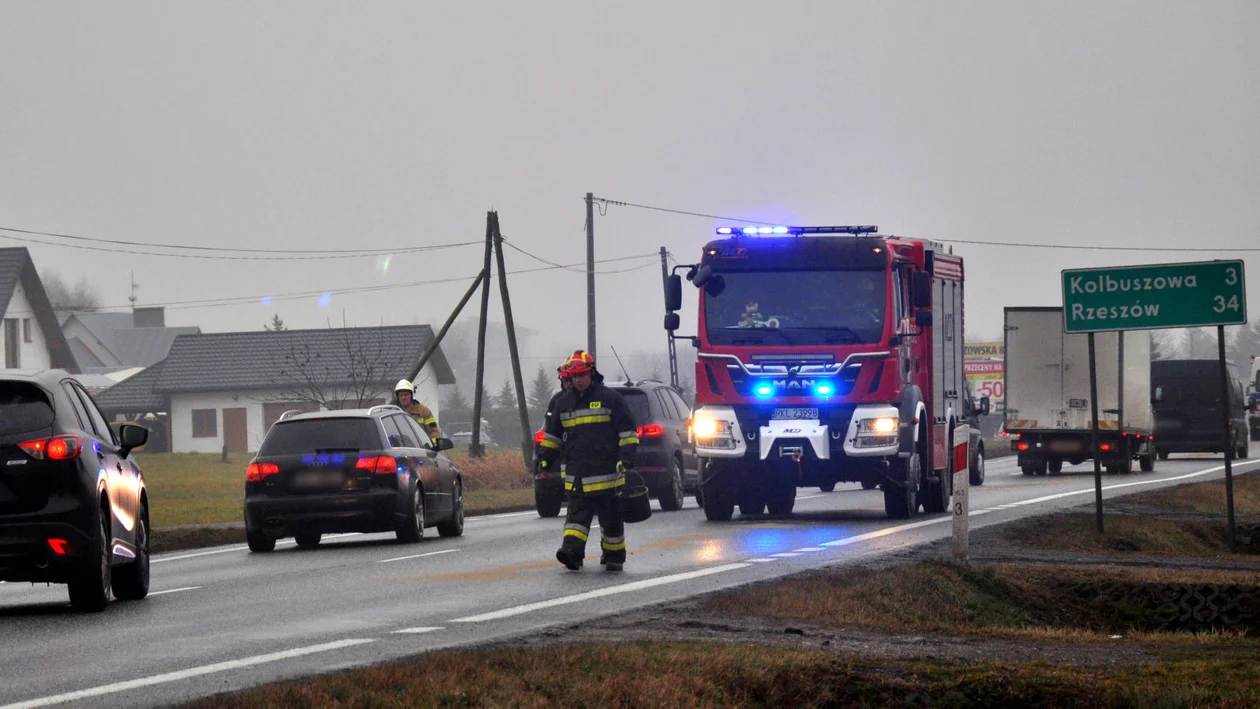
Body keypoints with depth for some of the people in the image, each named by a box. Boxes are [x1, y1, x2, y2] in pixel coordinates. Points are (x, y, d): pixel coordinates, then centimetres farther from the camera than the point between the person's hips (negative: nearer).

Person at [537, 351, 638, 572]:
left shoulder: (610, 399, 0)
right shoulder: (564, 403, 14)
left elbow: (627, 431, -1)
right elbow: (553, 435, 24)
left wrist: (626, 458, -11)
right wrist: (546, 459, 16)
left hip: (607, 473, -3)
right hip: (576, 475, 3)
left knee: (611, 516, 5)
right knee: (577, 513, -9)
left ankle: (613, 555, 16)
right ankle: (572, 550, -20)